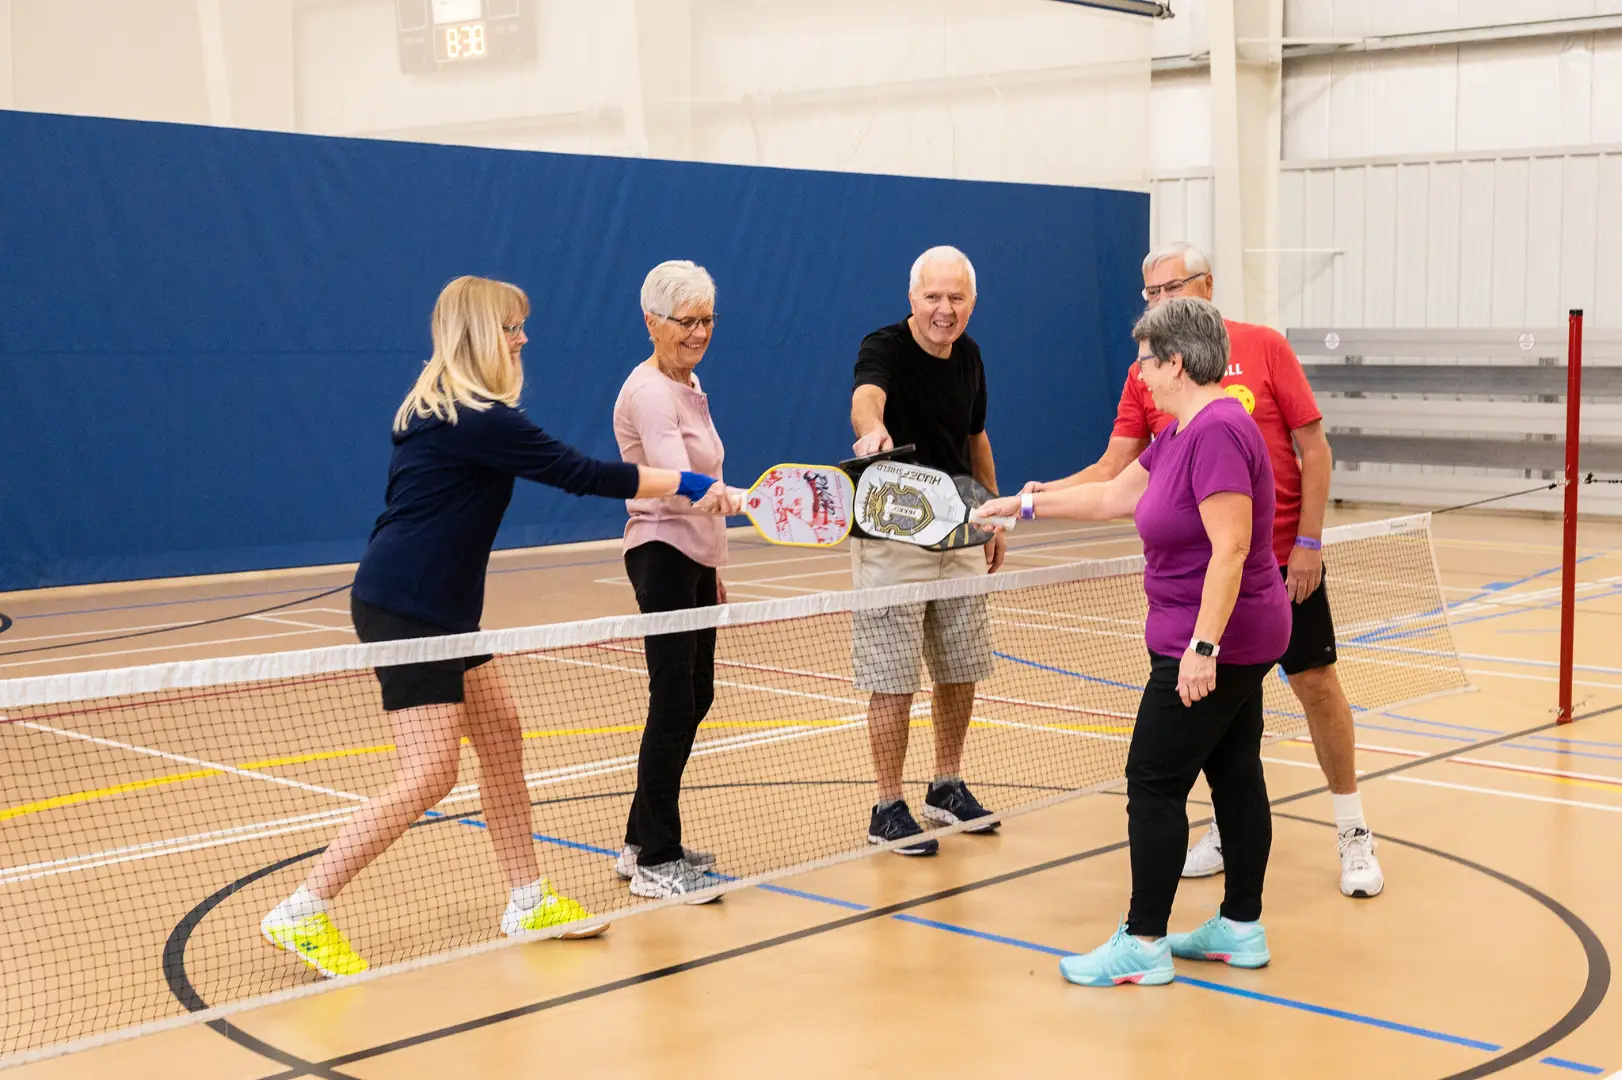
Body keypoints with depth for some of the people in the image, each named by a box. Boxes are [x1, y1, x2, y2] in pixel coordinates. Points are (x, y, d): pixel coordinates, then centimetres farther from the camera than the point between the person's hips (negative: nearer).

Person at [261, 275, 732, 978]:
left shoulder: (433, 411, 12)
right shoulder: (480, 419, -18)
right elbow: (579, 473, -17)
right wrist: (690, 487, -9)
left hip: (437, 610, 10)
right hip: (405, 610, -10)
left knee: (501, 734, 13)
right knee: (428, 777, -10)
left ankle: (528, 901, 22)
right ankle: (301, 915, -4)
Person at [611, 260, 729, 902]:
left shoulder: (690, 384, 14)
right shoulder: (649, 392, -16)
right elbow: (678, 481, -32)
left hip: (693, 559, 10)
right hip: (663, 555, -10)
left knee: (695, 697, 12)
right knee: (675, 702, -10)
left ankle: (643, 844, 22)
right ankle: (655, 864, -3)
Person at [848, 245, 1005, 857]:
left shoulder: (969, 356, 7)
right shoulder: (885, 348, -15)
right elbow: (865, 396, -39)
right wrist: (872, 431, -61)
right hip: (890, 540, -7)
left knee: (961, 670, 14)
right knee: (894, 682, -4)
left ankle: (947, 788, 30)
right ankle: (888, 810, 6)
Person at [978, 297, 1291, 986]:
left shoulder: (1217, 432, -21)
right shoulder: (1182, 432, 11)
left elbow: (1230, 548, -26)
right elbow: (1112, 495, 21)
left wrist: (1203, 646, -28)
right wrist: (1026, 505, 24)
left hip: (1211, 648, -10)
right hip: (1240, 643, 10)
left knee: (1154, 783, -3)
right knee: (1235, 774, 13)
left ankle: (1143, 945, 4)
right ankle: (1242, 928, 22)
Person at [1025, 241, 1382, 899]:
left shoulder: (1263, 347, -5)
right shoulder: (1146, 375, 3)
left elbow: (1313, 445, -4)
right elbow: (1114, 469, -1)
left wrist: (1309, 540, -10)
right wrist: (1049, 492, -18)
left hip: (1283, 560, -3)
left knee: (1316, 685, 3)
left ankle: (1353, 835, 18)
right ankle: (1231, 830, 26)